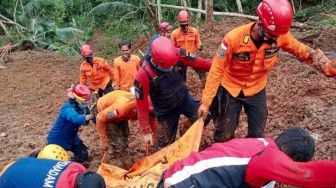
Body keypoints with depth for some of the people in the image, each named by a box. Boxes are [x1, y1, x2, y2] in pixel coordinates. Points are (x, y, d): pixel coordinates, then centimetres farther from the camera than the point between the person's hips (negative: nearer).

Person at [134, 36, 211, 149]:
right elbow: (142, 105, -22)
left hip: (184, 99, 3)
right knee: (165, 145, 10)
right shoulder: (144, 76, -32)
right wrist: (146, 131, -15)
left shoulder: (176, 54, -25)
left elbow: (195, 61, -9)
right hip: (165, 111, -3)